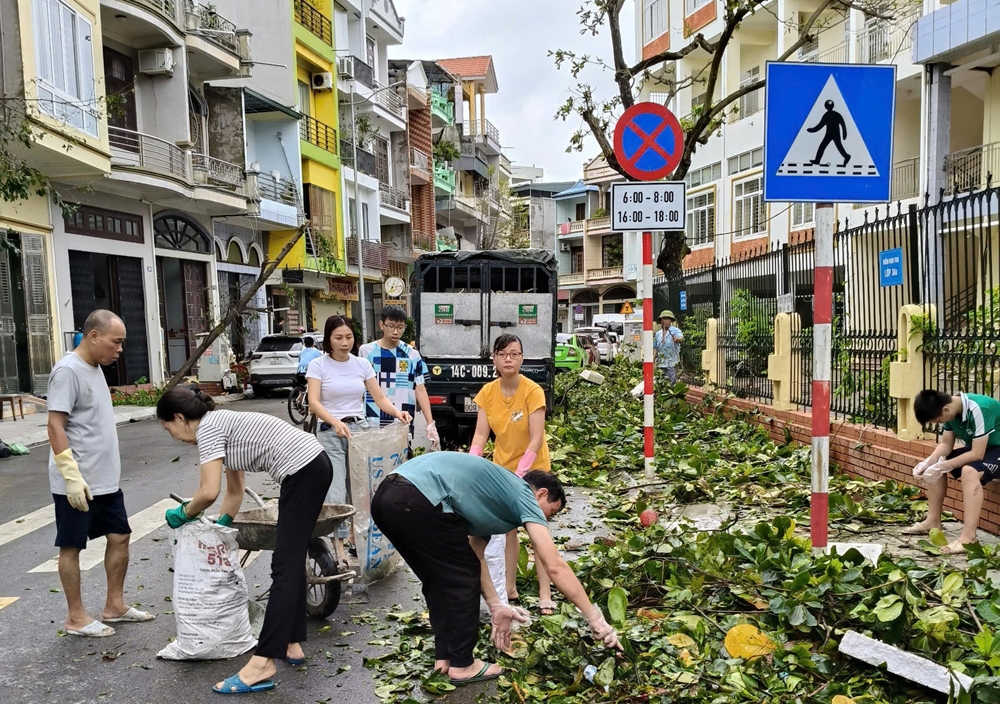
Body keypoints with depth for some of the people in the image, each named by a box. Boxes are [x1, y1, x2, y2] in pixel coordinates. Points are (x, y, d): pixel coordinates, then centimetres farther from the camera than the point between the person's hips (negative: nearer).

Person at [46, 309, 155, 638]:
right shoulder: (68, 371, -17)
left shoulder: (95, 368, 12)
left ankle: (114, 606, 26)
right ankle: (76, 617, 17)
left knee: (119, 536, 13)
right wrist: (72, 476, -24)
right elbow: (55, 426, -20)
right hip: (77, 483, -9)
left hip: (106, 480, 9)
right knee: (71, 547, 5)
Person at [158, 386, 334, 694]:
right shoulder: (221, 424, 21)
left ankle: (262, 665, -6)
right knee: (291, 562, 16)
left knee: (284, 566, -9)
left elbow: (209, 492, -15)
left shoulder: (207, 429, -6)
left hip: (302, 471, -10)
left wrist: (183, 514, 4)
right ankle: (291, 645, 24)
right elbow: (234, 492, 27)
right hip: (314, 466, 10)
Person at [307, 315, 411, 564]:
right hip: (331, 433, -3)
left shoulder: (362, 364, 7)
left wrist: (396, 412, -16)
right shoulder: (318, 365, -3)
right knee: (336, 493, -9)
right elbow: (314, 403, -14)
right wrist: (336, 422, -32)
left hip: (360, 429, 3)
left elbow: (379, 398, 5)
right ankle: (339, 547, -3)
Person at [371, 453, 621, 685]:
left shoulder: (494, 495, 32)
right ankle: (461, 665, 20)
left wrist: (495, 606, 27)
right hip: (417, 500, -9)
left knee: (439, 579, 24)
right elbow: (554, 566, 2)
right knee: (462, 578, 10)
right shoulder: (523, 495, 8)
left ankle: (444, 657, 32)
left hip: (386, 496, 9)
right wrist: (595, 618, 7)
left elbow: (472, 557, 31)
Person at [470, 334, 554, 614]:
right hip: (502, 467, 5)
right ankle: (510, 587, 26)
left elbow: (536, 439, -24)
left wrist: (520, 473, -32)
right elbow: (481, 434, -9)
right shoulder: (488, 392, -7)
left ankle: (545, 594, 5)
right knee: (508, 528, 13)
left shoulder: (533, 391, -21)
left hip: (532, 468, -5)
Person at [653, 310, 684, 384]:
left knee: (672, 383, -8)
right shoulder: (658, 333, 13)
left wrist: (677, 339, -47)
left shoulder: (675, 331, -3)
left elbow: (682, 339, -24)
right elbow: (655, 348, 17)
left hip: (671, 364, -5)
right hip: (660, 364, 5)